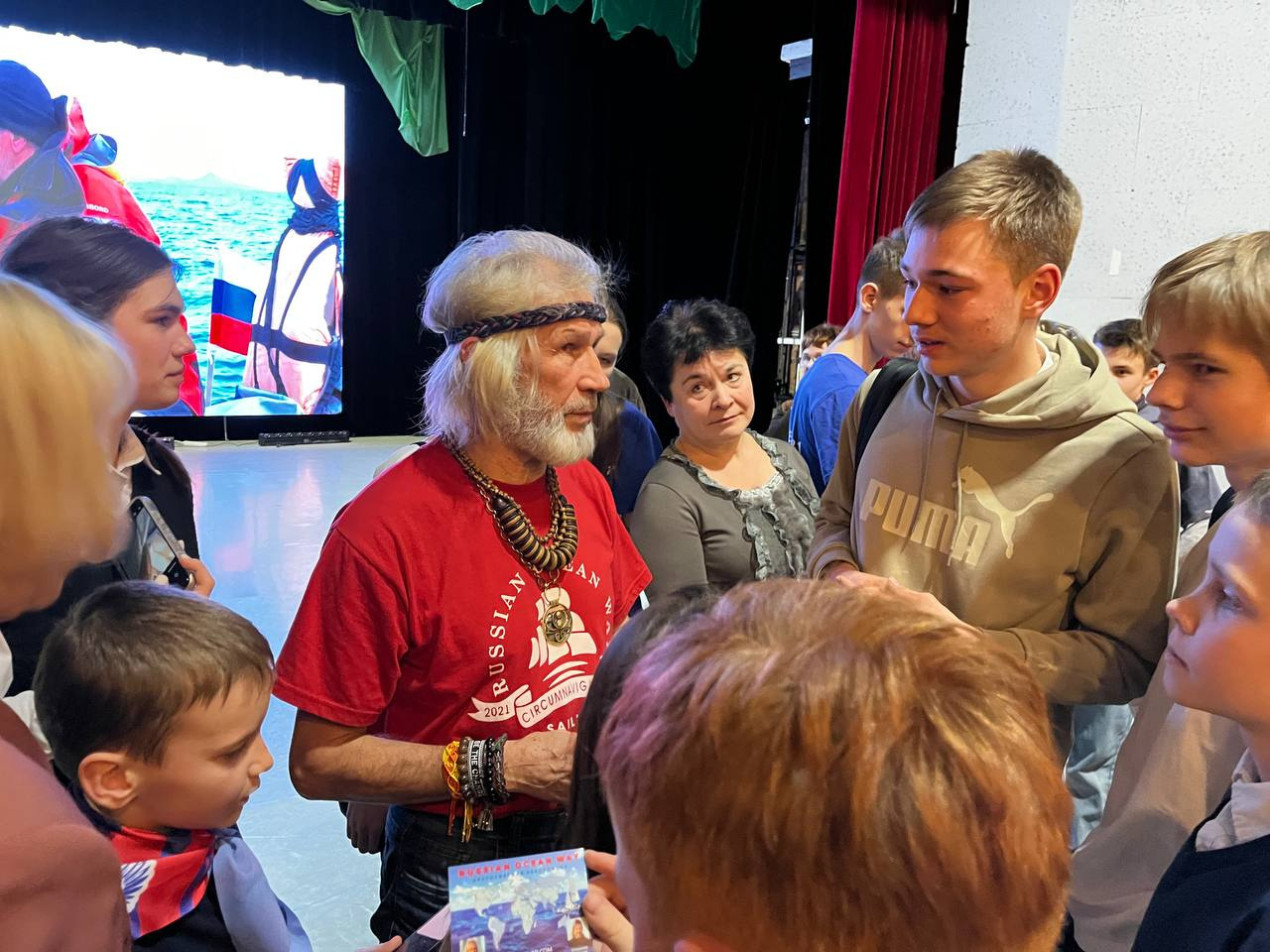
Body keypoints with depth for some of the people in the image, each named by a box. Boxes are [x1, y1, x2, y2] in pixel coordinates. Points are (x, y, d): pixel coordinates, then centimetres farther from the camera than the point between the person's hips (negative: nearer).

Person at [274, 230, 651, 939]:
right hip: (457, 871, -5)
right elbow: (318, 761, -18)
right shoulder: (383, 530, -23)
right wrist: (503, 768, -23)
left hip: (593, 834, 6)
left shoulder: (586, 487, -4)